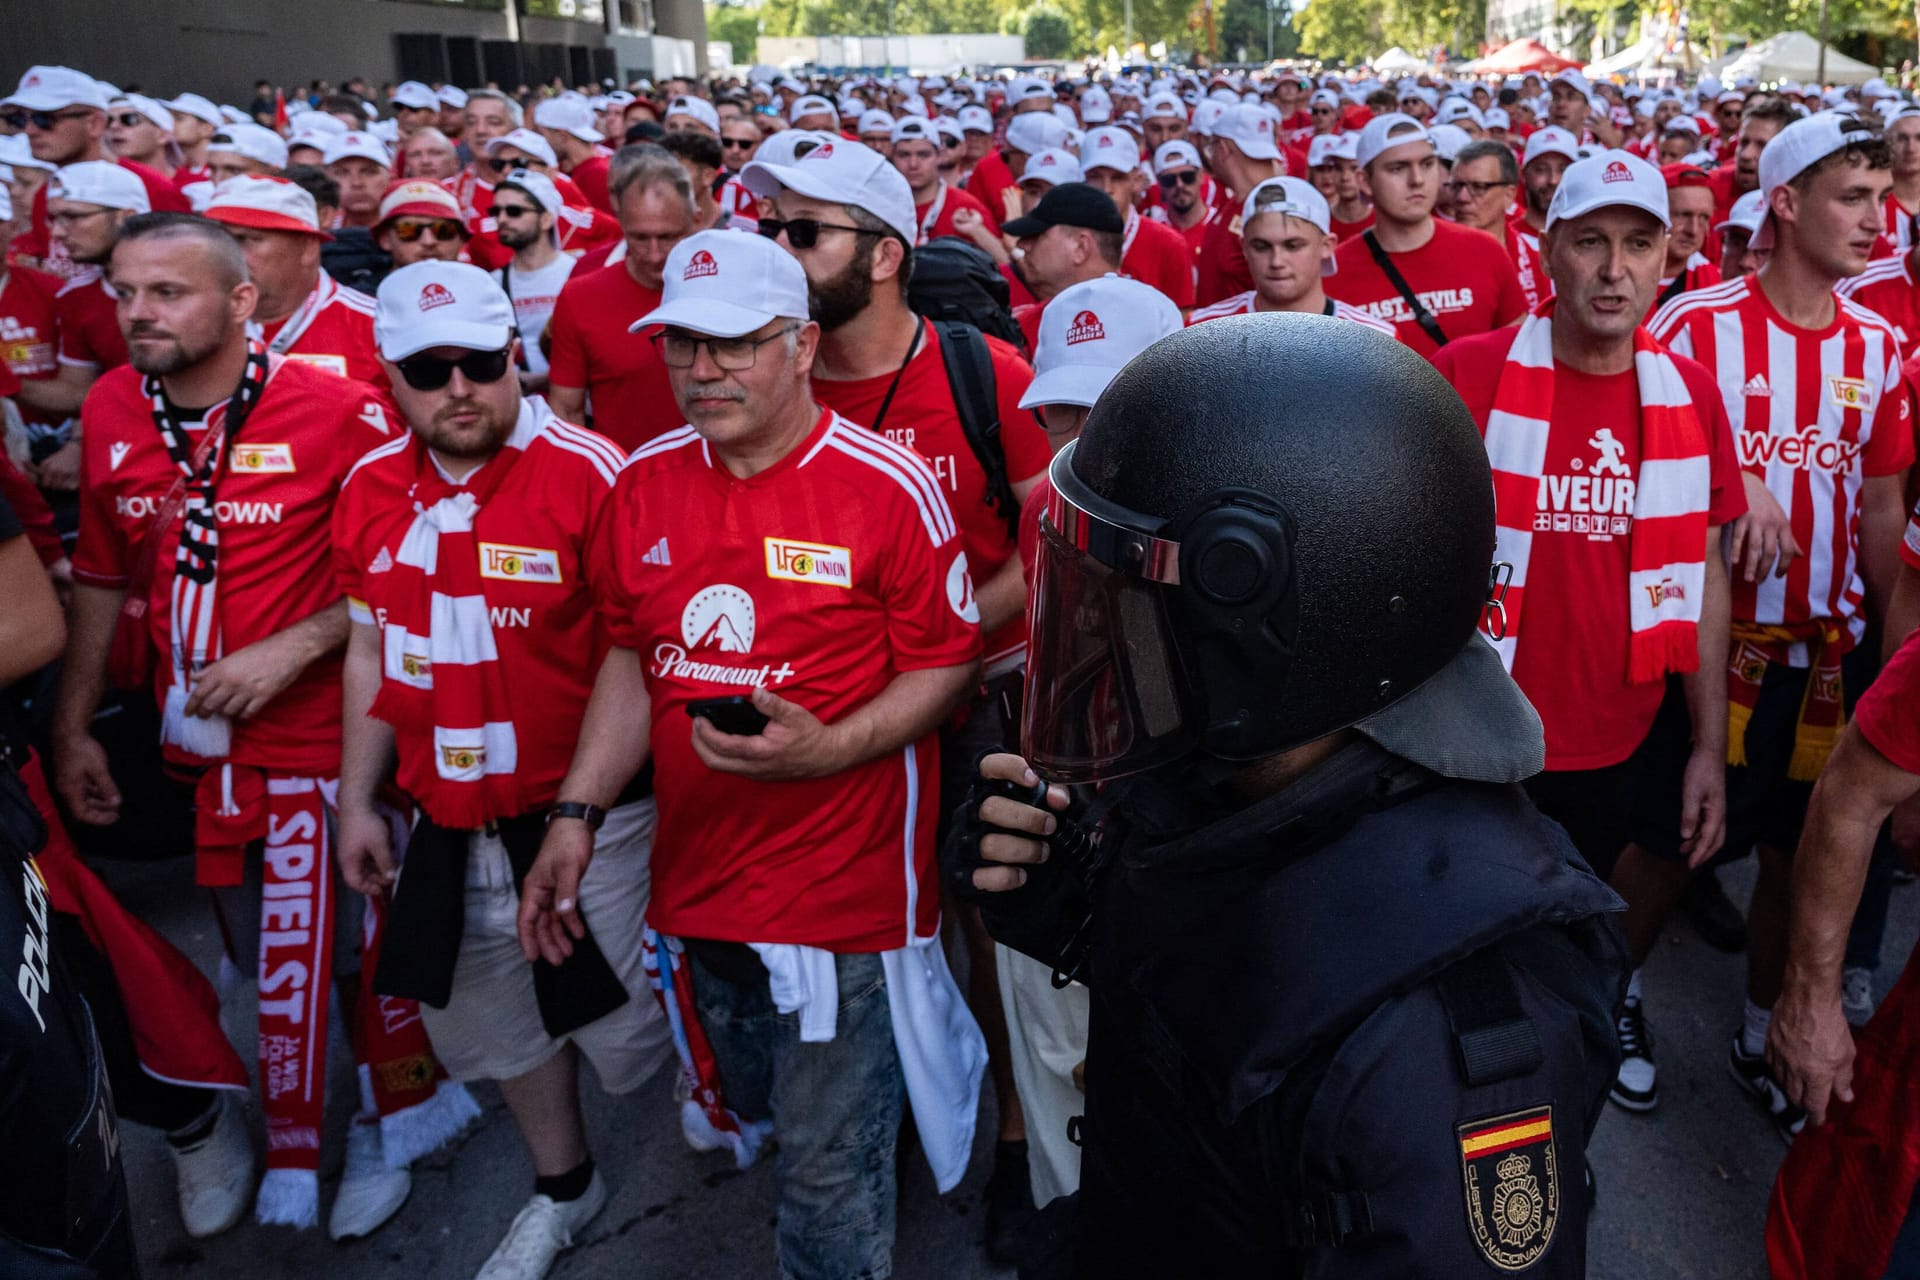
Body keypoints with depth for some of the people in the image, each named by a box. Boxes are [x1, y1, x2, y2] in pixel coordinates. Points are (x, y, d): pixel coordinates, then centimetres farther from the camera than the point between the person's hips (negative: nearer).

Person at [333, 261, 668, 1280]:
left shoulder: (588, 472, -17)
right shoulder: (371, 489, 2)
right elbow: (371, 650, 12)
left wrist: (587, 805, -15)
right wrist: (356, 802, 13)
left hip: (586, 815, -6)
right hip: (449, 824, 6)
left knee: (628, 1019, 6)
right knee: (490, 1011, 21)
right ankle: (562, 1184, 47)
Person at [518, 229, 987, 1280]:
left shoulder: (888, 486, -13)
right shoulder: (644, 485, 3)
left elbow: (946, 665, -9)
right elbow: (631, 657, 10)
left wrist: (825, 751, -24)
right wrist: (575, 815, 3)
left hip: (845, 890, -6)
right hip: (698, 875, 6)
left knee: (827, 1173, 6)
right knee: (755, 1117, 26)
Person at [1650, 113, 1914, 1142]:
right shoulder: (1697, 325, -9)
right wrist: (1735, 485, -21)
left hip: (1829, 651, 5)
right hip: (1716, 642, -4)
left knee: (1800, 854, 14)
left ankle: (1765, 1038, 33)